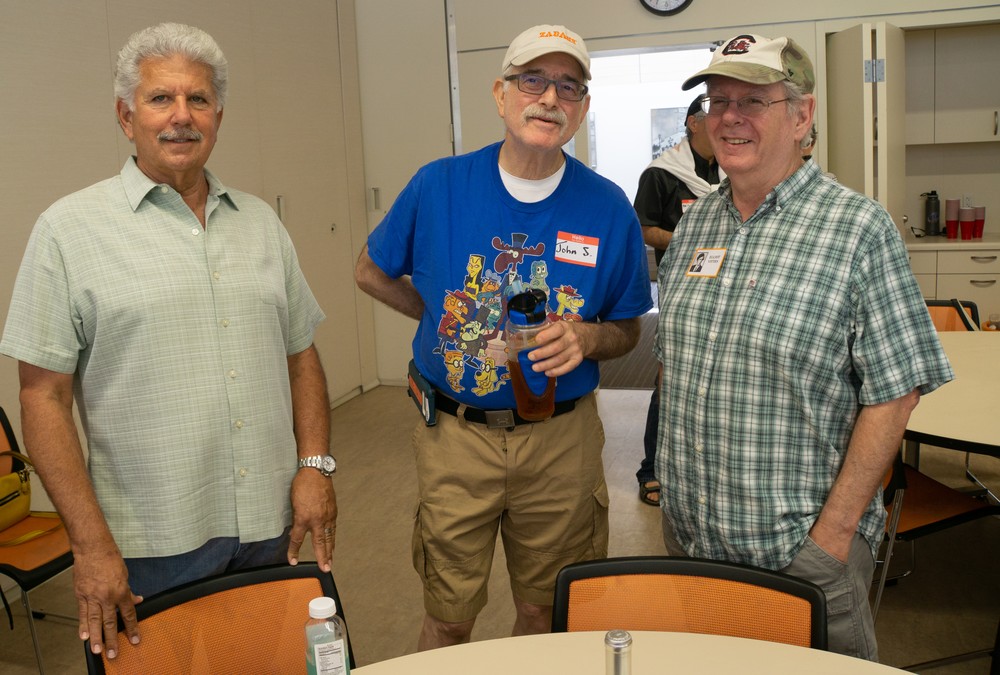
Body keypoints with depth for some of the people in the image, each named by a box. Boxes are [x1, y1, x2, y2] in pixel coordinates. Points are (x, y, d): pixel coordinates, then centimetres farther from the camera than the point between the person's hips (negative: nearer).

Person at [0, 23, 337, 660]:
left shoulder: (260, 220, 8)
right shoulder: (70, 230, -6)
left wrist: (316, 465, -1)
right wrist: (92, 543, -12)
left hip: (274, 524, 5)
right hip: (153, 545, -4)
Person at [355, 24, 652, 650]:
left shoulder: (608, 207, -4)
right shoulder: (438, 186, -5)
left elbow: (628, 329, 6)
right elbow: (372, 272, 11)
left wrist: (586, 338, -16)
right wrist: (446, 316, 1)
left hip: (562, 438, 1)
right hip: (455, 434, 0)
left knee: (547, 613, 17)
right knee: (448, 620, 12)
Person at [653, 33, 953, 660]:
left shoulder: (858, 227, -11)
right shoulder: (694, 222, 6)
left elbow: (894, 392, -14)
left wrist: (834, 530, -16)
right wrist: (675, 481, 9)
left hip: (802, 545, -5)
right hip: (688, 535, 6)